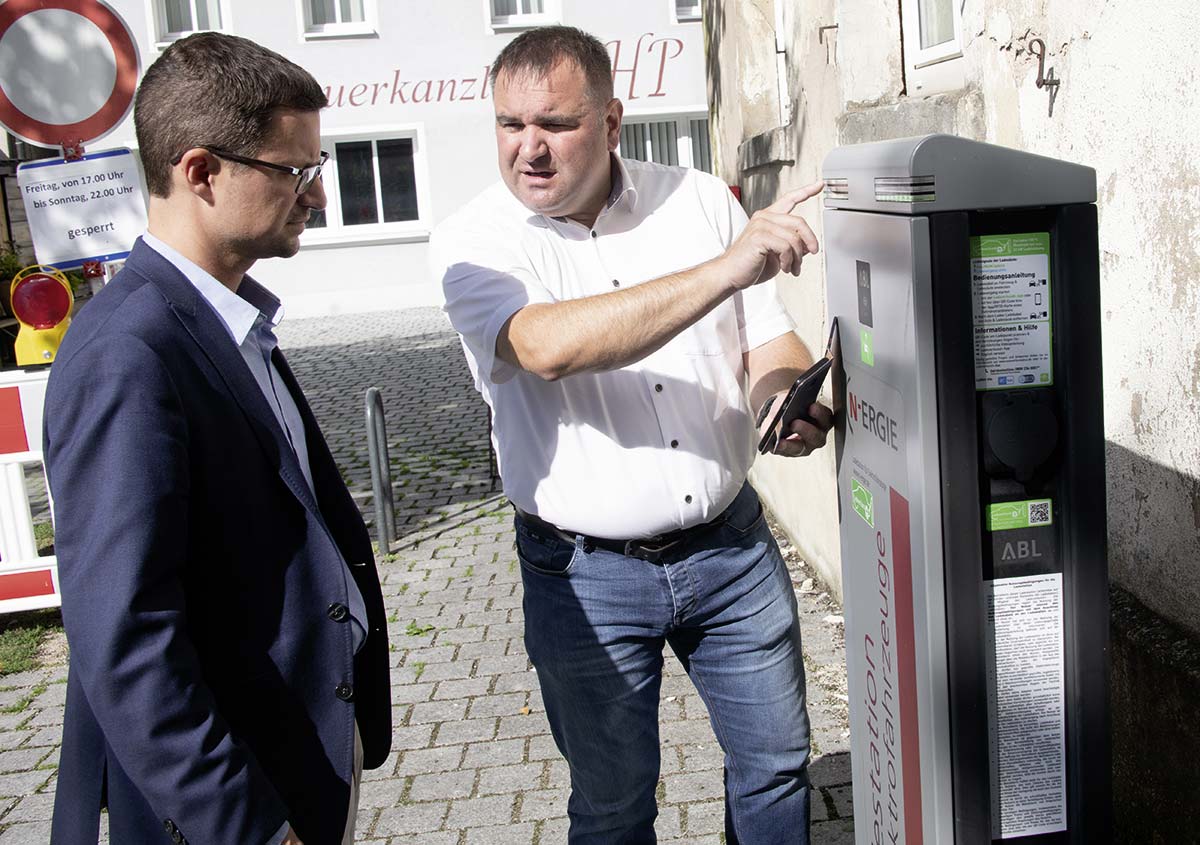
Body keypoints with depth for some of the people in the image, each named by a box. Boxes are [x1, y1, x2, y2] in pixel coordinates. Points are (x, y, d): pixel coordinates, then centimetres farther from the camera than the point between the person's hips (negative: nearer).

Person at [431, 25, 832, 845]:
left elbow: (766, 340, 6)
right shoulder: (476, 242, -10)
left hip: (731, 544, 3)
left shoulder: (700, 200, 0)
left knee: (776, 764, 17)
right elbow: (549, 346, -30)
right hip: (588, 573, -2)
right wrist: (727, 269, -36)